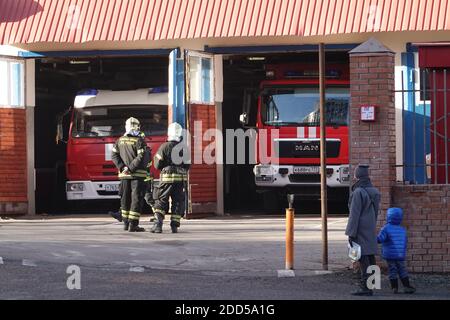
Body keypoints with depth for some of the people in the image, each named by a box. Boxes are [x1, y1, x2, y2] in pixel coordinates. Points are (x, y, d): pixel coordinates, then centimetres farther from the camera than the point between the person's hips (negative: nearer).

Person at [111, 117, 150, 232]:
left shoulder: (120, 140, 8)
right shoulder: (139, 141, -9)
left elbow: (114, 155, 4)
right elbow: (141, 157, -18)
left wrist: (122, 167, -2)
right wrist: (131, 168, -13)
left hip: (124, 175, 5)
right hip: (138, 175, -5)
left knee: (125, 198, 14)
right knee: (136, 198, -3)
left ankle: (126, 223, 18)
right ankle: (133, 225, -7)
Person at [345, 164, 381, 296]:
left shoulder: (358, 192, -16)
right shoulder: (374, 191, 10)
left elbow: (354, 215, -17)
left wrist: (351, 233, -15)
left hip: (360, 231, -8)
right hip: (371, 230, 8)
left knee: (363, 259, -7)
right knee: (370, 258, 11)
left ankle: (365, 287, -8)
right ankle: (370, 286, 16)